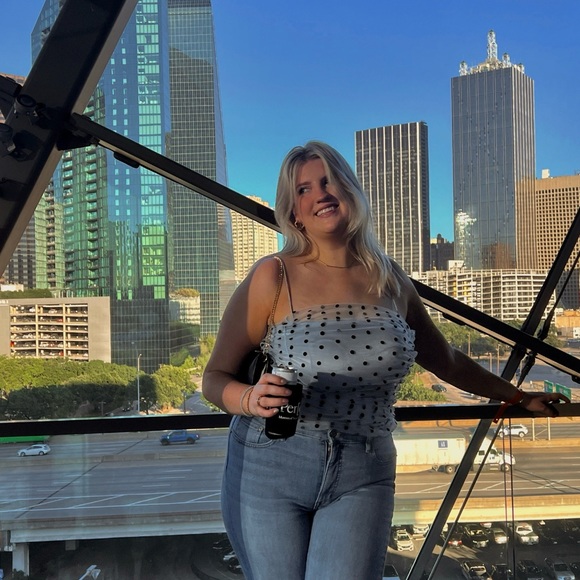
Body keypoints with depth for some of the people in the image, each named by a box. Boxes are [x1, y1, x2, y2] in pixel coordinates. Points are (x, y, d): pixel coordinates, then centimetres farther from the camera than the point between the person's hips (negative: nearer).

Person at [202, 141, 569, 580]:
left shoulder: (390, 281, 4)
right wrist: (251, 399, -25)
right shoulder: (273, 277, -6)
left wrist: (521, 397, 28)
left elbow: (447, 362, 19)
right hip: (270, 468, -1)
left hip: (362, 477, 2)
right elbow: (215, 378, -4)